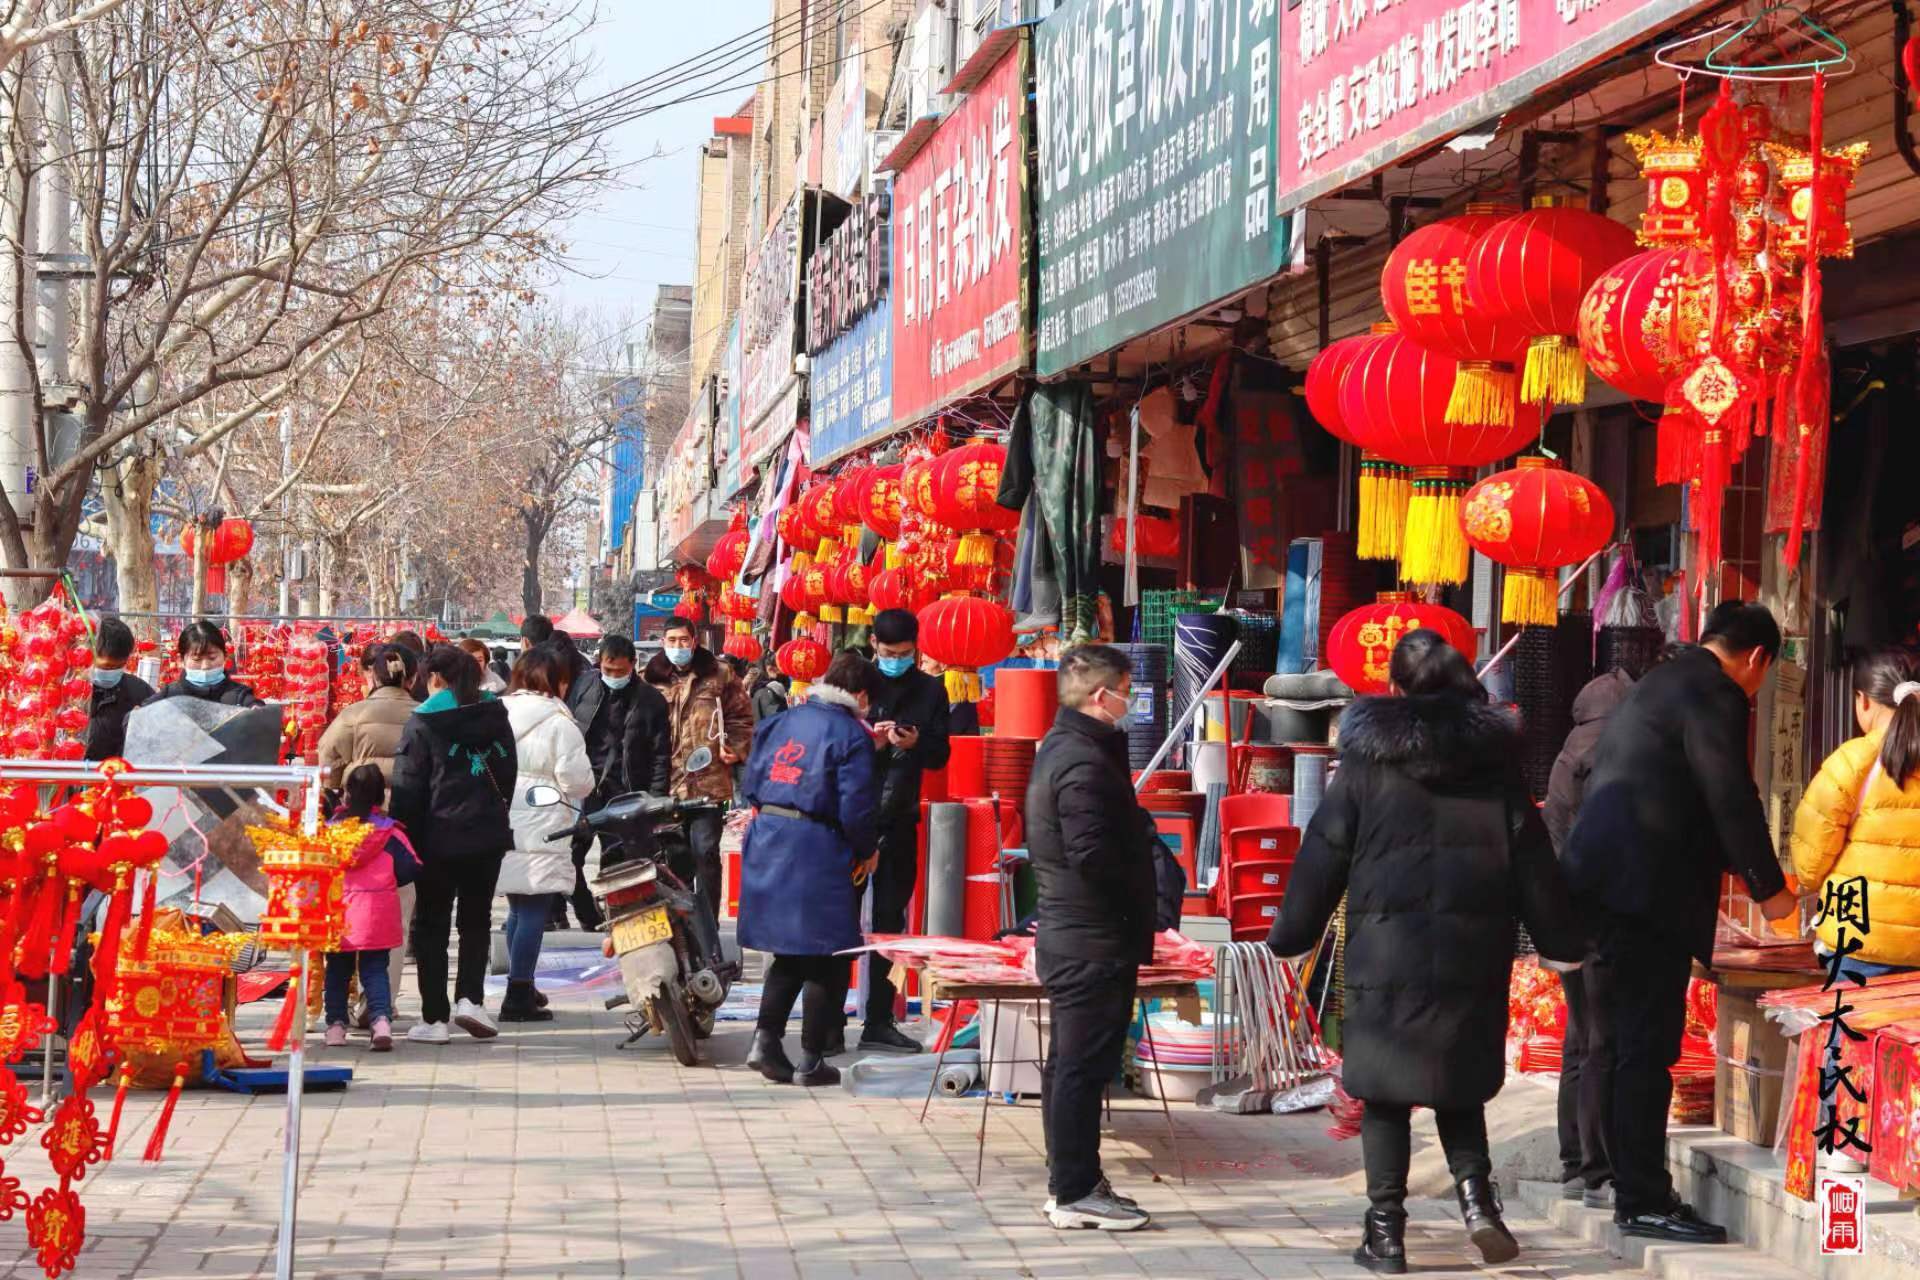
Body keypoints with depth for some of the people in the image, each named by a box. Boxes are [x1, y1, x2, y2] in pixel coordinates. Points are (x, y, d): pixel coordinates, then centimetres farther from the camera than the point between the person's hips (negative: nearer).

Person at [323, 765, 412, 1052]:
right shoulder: (389, 831, -4)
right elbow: (412, 865, -4)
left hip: (338, 909, 1)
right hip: (378, 909, -1)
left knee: (337, 969, 15)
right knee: (375, 969, 4)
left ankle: (336, 1024, 11)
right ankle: (381, 1019, -14)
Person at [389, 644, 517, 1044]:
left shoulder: (423, 723, -9)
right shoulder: (496, 717, 6)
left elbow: (408, 789, -9)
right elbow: (508, 775, 13)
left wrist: (406, 838, -3)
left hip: (439, 839, -3)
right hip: (488, 836, 4)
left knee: (432, 925, 6)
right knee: (476, 920, 15)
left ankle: (434, 1018, 5)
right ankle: (470, 997, -2)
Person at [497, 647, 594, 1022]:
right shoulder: (558, 721, -10)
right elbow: (577, 780, -12)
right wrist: (584, 785, 9)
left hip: (503, 825, 7)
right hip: (540, 832, -7)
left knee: (518, 908, 18)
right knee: (535, 911, -3)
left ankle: (521, 987, 27)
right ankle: (519, 996, -5)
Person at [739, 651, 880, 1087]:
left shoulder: (782, 721, 11)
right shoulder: (851, 733, -8)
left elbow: (752, 783, 13)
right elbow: (856, 806, -13)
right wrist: (867, 850, 2)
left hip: (766, 841, 6)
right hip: (818, 850, -6)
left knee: (789, 952, 18)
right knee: (827, 958, 4)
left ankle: (765, 1039, 4)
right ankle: (811, 1060, 5)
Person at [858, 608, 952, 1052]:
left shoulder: (930, 690, 7)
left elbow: (940, 755, 8)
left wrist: (916, 743, -13)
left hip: (899, 820, 3)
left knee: (890, 922, 8)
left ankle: (879, 1022, 14)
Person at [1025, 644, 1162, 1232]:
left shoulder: (1058, 748, 13)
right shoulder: (1084, 763, -19)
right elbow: (1093, 854, -26)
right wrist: (1141, 896, -12)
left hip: (1065, 935, 10)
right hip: (1095, 941, -10)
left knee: (1069, 1064, 15)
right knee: (1085, 1066, -4)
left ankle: (1070, 1183, 23)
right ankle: (1076, 1192, 1)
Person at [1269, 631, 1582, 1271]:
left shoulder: (1367, 764, -1)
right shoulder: (1494, 758, 5)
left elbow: (1323, 857, 2)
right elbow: (1532, 860, 6)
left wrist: (1292, 933, 12)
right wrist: (1561, 939, 14)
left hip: (1386, 953, -2)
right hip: (1474, 954, 2)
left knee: (1384, 1091, 6)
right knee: (1459, 1085, 17)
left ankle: (1385, 1228, 5)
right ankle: (1475, 1188, -4)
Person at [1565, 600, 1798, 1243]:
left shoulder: (1657, 683, 22)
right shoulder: (1714, 694, -9)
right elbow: (1732, 799, -12)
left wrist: (1721, 870, 36)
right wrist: (1768, 888, -1)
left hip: (1598, 885, 10)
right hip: (1647, 894, -10)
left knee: (1611, 1045, 14)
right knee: (1646, 1051, -7)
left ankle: (1623, 1181, 22)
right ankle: (1643, 1201, -6)